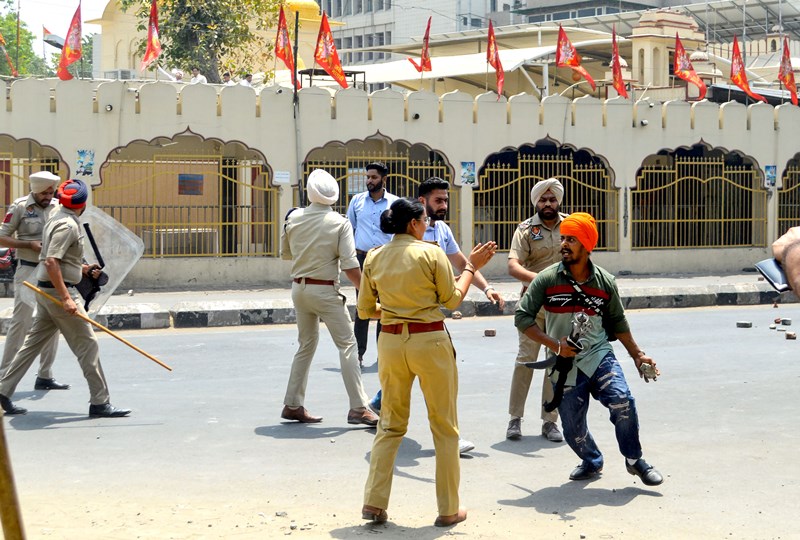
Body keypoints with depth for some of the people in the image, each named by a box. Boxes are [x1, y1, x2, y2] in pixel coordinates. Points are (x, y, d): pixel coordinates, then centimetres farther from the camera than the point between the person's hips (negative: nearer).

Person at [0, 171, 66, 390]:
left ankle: (45, 376, 17)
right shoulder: (20, 206, -7)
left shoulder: (59, 207, 6)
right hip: (28, 271, -5)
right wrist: (30, 245, -16)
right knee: (21, 321, -7)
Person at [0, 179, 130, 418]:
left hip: (46, 291, 10)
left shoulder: (56, 219, 14)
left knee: (33, 343, 14)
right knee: (87, 345, -4)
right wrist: (66, 298, -28)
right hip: (58, 290, -10)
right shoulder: (67, 225, -16)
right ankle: (99, 403, -2)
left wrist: (83, 269, 17)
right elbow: (51, 262, -25)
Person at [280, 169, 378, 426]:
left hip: (299, 287, 5)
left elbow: (285, 253, 13)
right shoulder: (340, 223, -12)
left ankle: (292, 405, 20)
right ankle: (358, 408, -5)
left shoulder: (294, 218, 0)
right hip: (325, 290, -5)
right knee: (347, 345, 0)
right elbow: (349, 265, -15)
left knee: (306, 345, 17)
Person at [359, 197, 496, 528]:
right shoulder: (431, 253, -9)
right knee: (444, 427, 9)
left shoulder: (374, 258, 3)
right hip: (430, 342, -4)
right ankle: (448, 510, 14)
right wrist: (472, 267, 11)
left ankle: (374, 503, 10)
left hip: (391, 342, 4)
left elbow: (364, 310, 7)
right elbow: (452, 300, 0)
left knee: (391, 425, 16)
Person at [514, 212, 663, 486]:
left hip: (600, 355, 0)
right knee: (573, 430, 3)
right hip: (565, 366, 0)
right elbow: (522, 316, -5)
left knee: (622, 402, -23)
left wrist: (637, 355, 15)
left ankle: (634, 460, 2)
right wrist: (555, 345, -14)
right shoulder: (547, 279, -6)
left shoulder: (605, 282, 1)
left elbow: (617, 322, 15)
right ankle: (592, 462, 37)